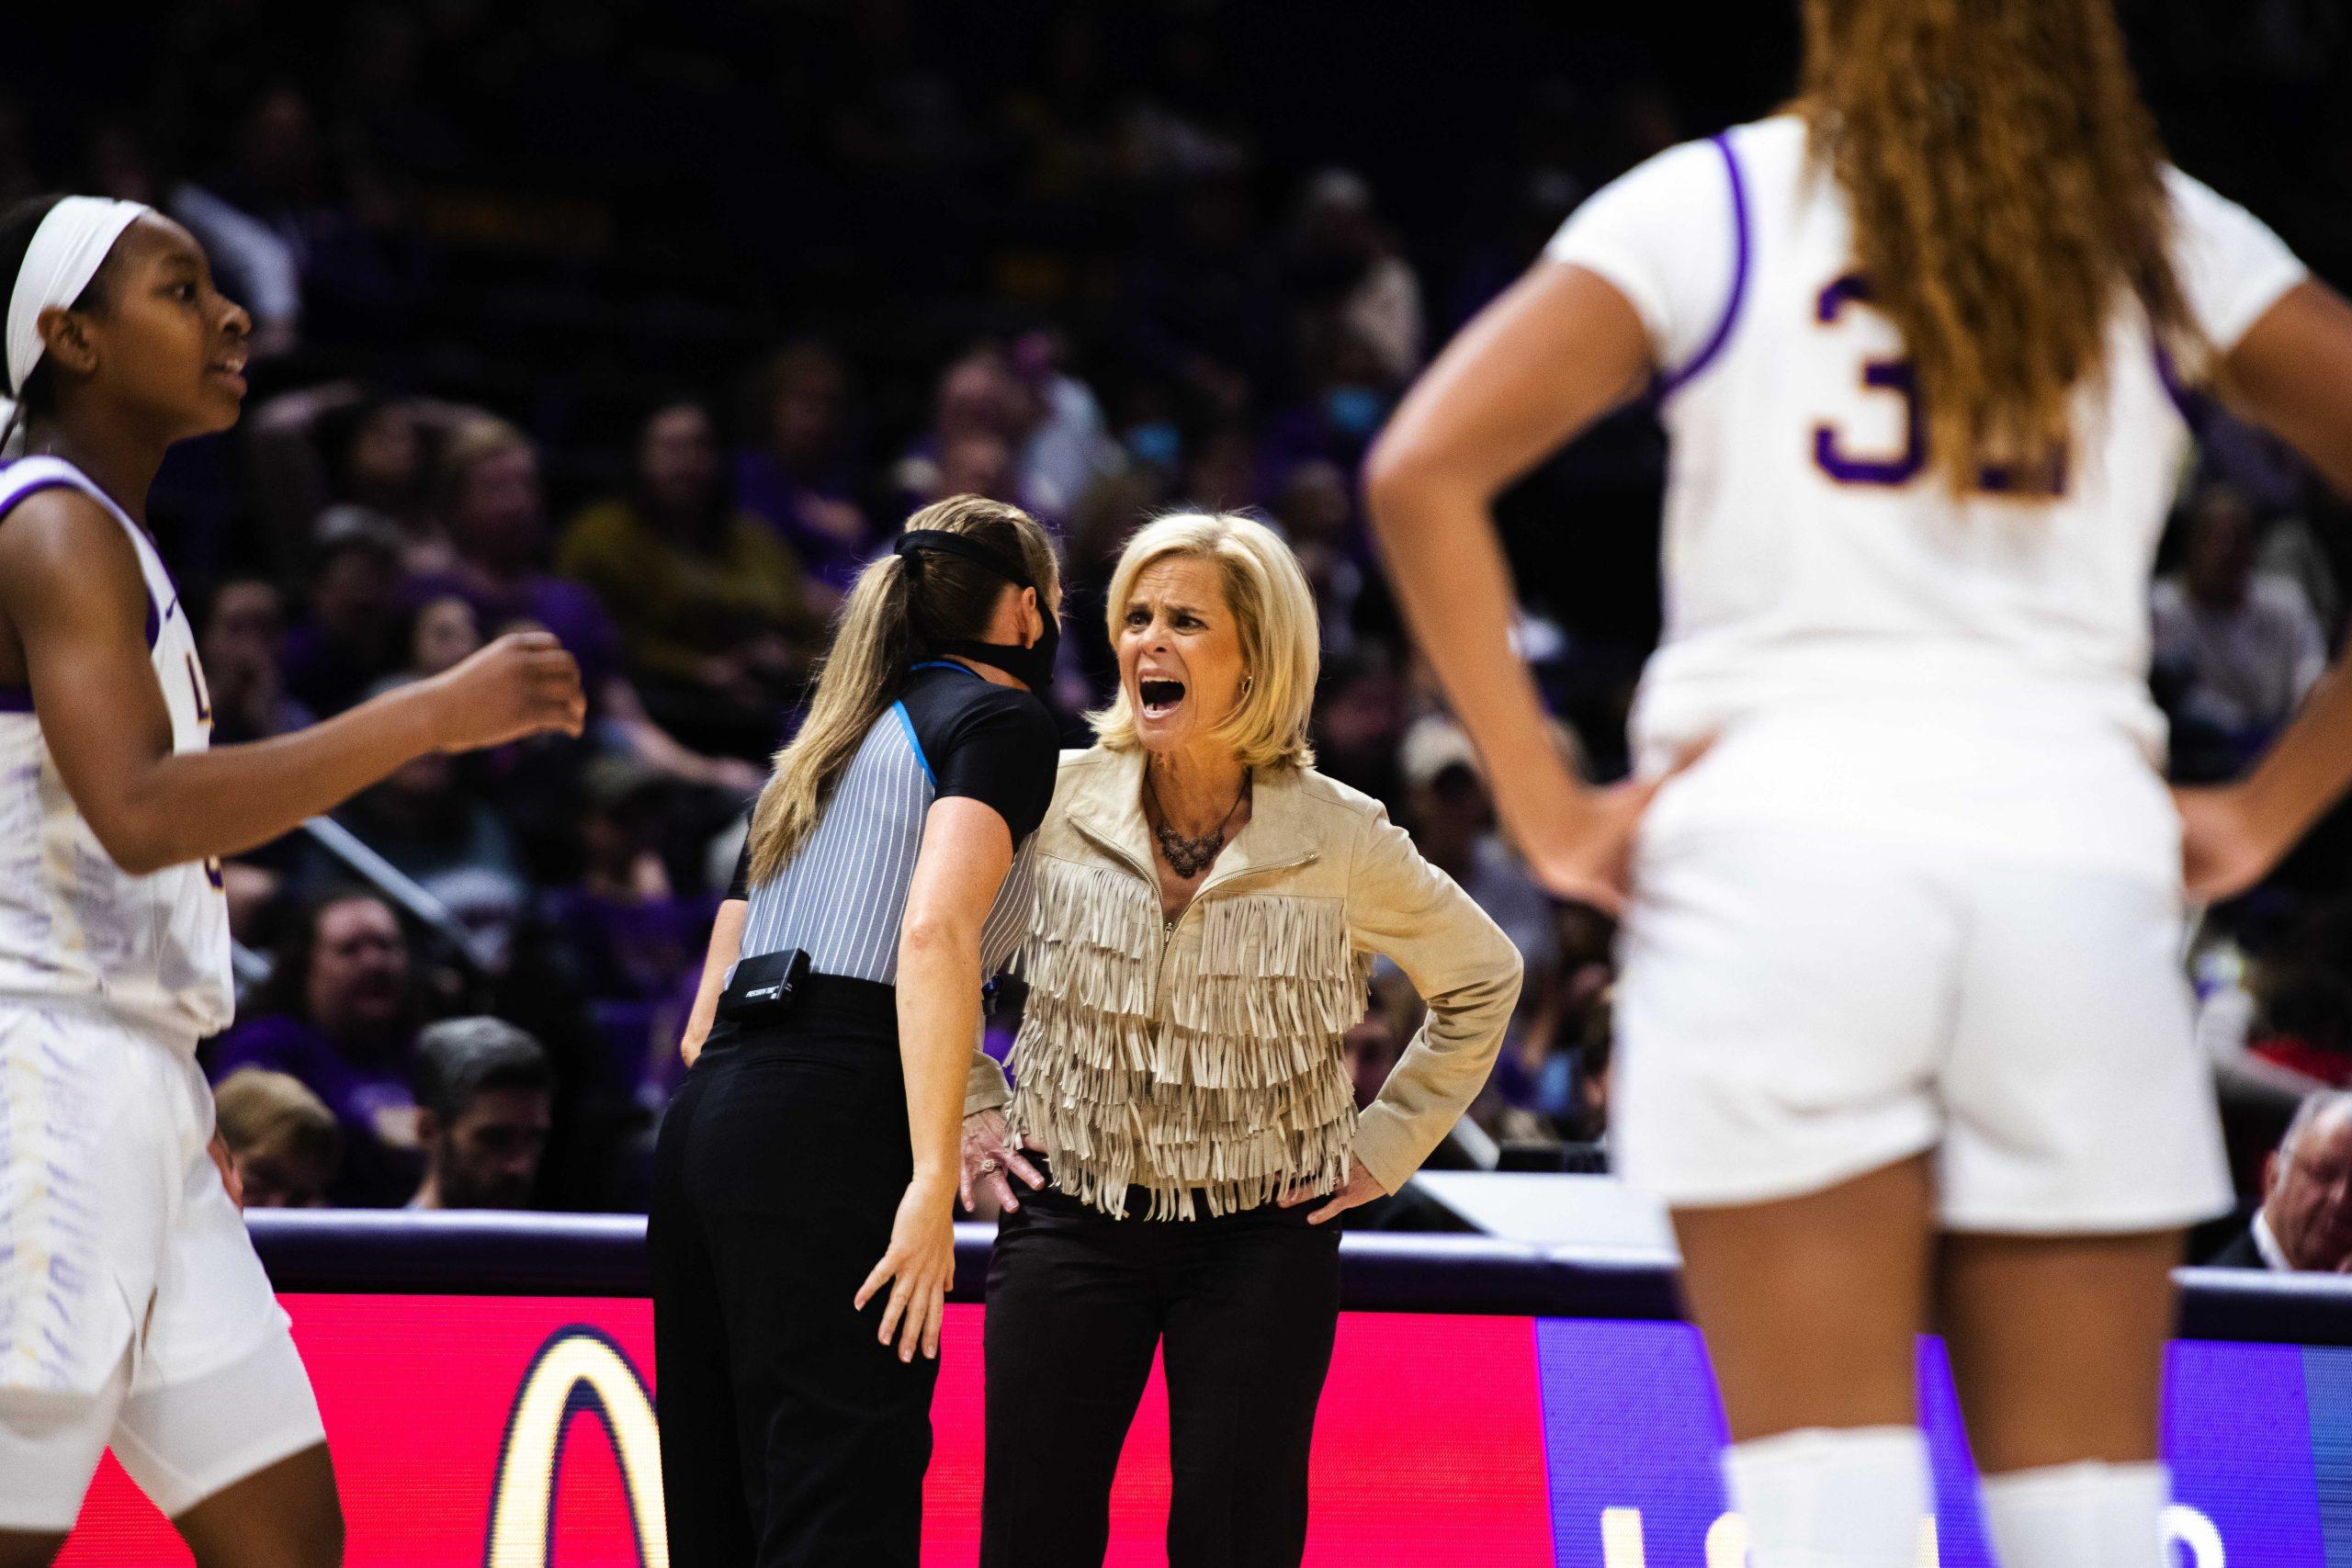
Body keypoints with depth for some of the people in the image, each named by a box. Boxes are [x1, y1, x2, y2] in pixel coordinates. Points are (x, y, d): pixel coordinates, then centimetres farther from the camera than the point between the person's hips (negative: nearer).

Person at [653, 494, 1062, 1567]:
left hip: (710, 1119, 8)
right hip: (834, 1131, -8)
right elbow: (934, 931, -15)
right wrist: (934, 1182, -19)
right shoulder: (1000, 718, 3)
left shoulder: (832, 741, 28)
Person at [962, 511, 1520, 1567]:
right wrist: (967, 1107, 7)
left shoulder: (1340, 840, -6)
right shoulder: (1057, 803, -4)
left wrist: (1384, 1148, 6)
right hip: (1071, 1216, 1)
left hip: (1264, 1239, -1)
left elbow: (1481, 980, 10)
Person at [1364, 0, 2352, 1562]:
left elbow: (1423, 470, -3)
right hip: (2077, 841, 2)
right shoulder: (2165, 235, 13)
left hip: (1780, 833, -1)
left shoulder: (1709, 204, 8)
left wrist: (1545, 808, 0)